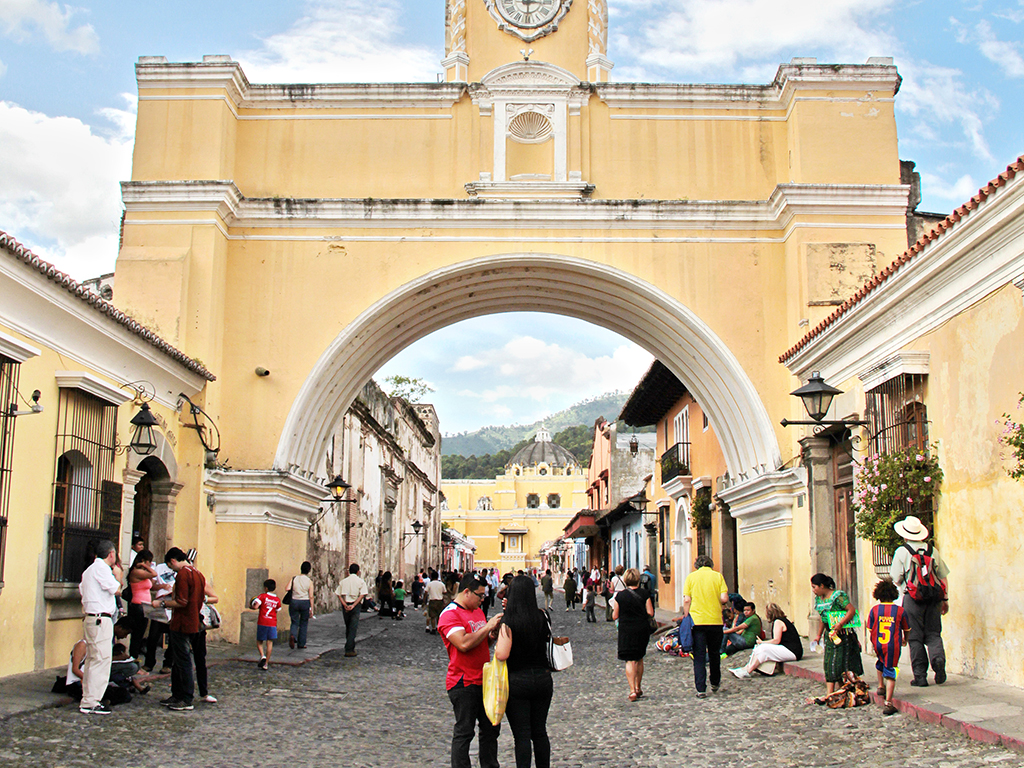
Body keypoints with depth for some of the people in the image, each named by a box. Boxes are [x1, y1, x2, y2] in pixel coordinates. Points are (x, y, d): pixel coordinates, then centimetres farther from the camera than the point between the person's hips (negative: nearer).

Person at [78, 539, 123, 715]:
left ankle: (88, 699, 19)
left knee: (92, 660, 14)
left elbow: (81, 589, 20)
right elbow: (116, 589, -13)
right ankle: (90, 703, -8)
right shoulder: (101, 568, -13)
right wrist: (118, 576, 4)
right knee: (101, 660, -9)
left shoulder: (90, 569, 18)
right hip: (101, 619, -11)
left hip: (90, 619, 11)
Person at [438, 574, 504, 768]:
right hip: (463, 683, -8)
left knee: (491, 728, 14)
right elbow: (464, 644, -25)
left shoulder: (478, 611, 15)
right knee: (464, 732, -3)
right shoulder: (449, 615, -13)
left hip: (484, 680, 9)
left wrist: (493, 635, 4)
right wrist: (487, 627, -18)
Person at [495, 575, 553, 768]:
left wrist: (496, 647, 1)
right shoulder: (543, 617, 0)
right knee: (540, 731, 16)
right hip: (543, 678, 4)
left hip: (517, 681, -4)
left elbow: (502, 655, -21)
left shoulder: (508, 620, -14)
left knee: (522, 735, 1)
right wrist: (512, 610, 12)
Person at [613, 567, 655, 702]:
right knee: (639, 659, 18)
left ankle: (632, 690, -13)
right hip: (642, 629, 2)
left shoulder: (620, 596, -6)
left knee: (630, 661, -1)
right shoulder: (644, 594, -4)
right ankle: (638, 688, 27)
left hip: (626, 631, -2)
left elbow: (615, 616, -3)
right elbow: (650, 612, -4)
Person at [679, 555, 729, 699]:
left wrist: (686, 616, 7)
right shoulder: (718, 576, 2)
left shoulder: (691, 577, 2)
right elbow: (724, 598, -6)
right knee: (714, 653, 19)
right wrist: (716, 603, 14)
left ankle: (701, 689, -5)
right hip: (715, 620, 1)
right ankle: (715, 683, 33)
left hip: (697, 620, -1)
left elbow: (687, 600, -4)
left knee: (699, 656, 2)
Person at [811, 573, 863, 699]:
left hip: (844, 634, -8)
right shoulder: (819, 599, 11)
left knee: (844, 663, -2)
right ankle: (829, 694, 4)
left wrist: (840, 624, -26)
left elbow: (852, 610, -19)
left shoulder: (838, 596, -14)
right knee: (829, 664, 3)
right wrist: (819, 635, 23)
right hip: (830, 635, 8)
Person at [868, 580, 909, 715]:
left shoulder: (874, 610, -4)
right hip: (893, 646, -2)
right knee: (890, 672, 0)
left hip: (878, 644, 2)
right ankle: (888, 703, -6)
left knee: (881, 662, 33)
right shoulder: (900, 611, -5)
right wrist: (905, 640, 29)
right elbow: (906, 629, 8)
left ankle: (881, 686, 39)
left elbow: (870, 629, 2)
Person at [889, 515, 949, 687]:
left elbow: (896, 579, -4)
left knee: (915, 637, 4)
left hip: (912, 597, -3)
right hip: (933, 597, 3)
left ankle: (920, 676, 5)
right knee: (933, 634, 10)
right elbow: (943, 576, 8)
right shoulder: (932, 550, 6)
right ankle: (938, 658, -17)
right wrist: (945, 598, 15)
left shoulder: (901, 552, -4)